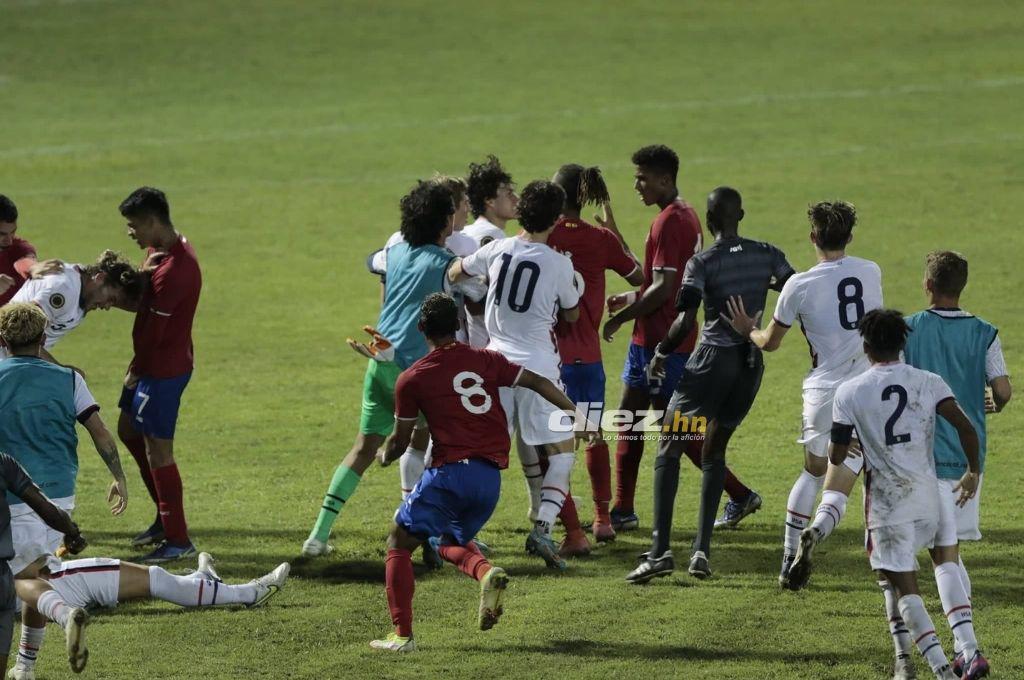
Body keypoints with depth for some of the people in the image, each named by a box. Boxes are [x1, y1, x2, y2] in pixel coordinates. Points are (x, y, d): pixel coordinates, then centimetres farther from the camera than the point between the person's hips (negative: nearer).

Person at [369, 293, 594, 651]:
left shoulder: (412, 379, 0)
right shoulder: (486, 360, 9)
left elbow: (400, 441, 7)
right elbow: (538, 383, 9)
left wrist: (385, 456, 30)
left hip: (450, 472, -5)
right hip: (491, 477, 5)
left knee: (399, 543, 10)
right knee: (452, 543, 27)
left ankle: (402, 634, -1)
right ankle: (487, 572, -8)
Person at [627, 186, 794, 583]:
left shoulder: (702, 263, -10)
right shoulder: (767, 255, 4)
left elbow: (686, 320, -18)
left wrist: (661, 353, -2)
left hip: (713, 359, -5)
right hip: (751, 361, 5)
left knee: (669, 447, 0)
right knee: (715, 450, 17)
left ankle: (660, 550, -13)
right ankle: (702, 551, 8)